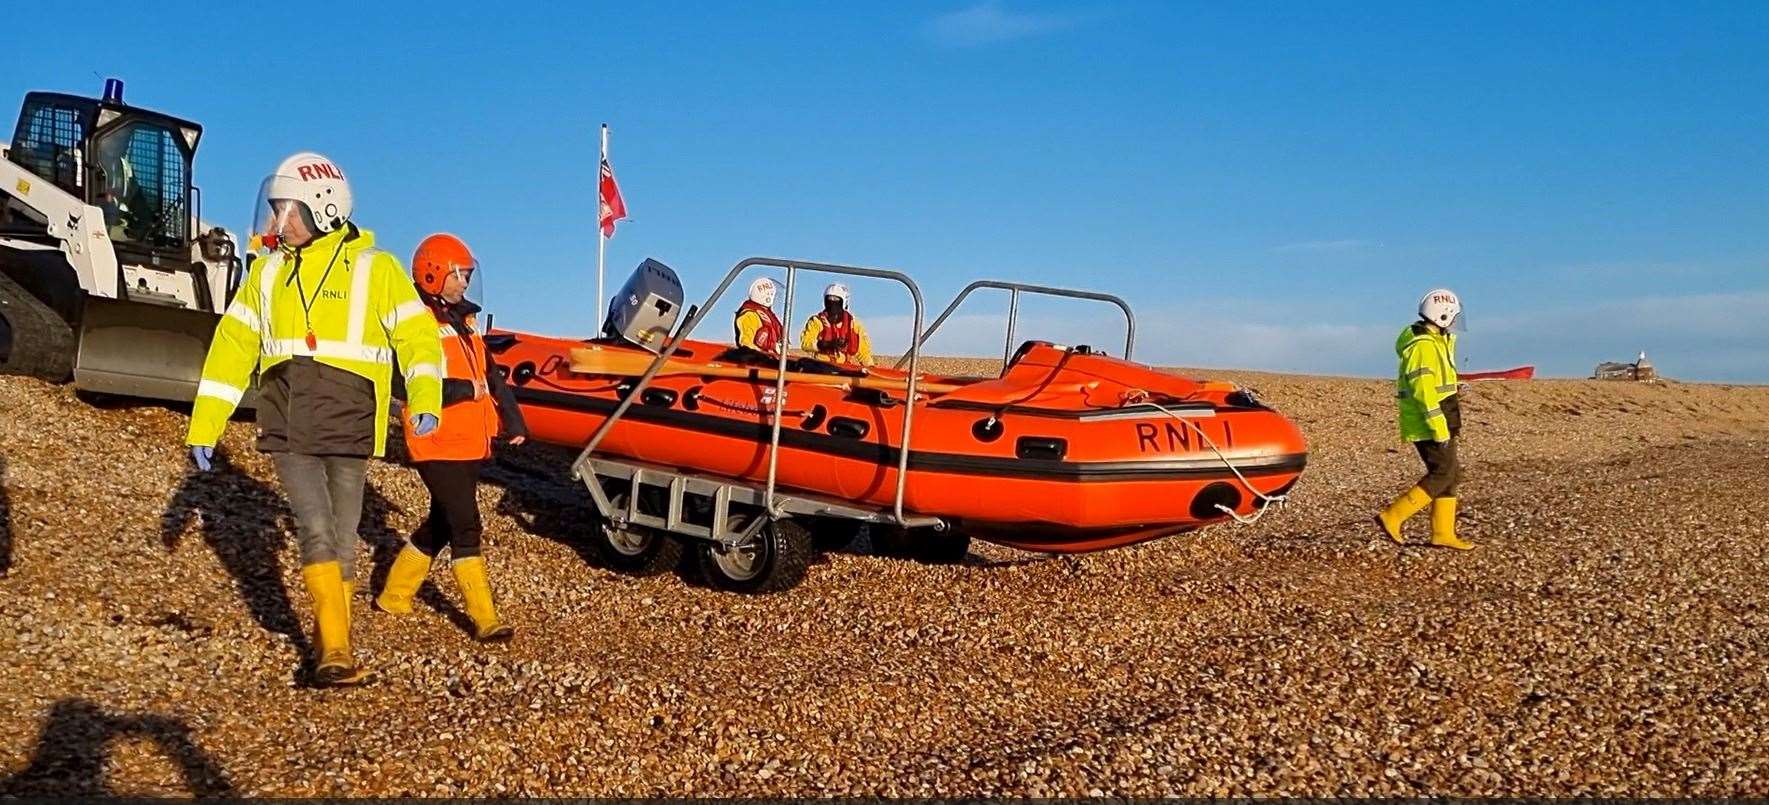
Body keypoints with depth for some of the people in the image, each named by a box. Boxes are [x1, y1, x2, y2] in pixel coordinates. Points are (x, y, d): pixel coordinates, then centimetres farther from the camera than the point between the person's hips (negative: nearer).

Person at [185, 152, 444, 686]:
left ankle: (331, 648, 21)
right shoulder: (268, 271, 12)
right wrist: (203, 426, 10)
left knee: (342, 539, 5)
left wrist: (424, 400, -24)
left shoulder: (374, 268, 0)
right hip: (286, 430, 2)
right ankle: (337, 652, -10)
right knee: (316, 532, -11)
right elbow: (232, 347, 13)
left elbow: (417, 336, -7)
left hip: (347, 428, -2)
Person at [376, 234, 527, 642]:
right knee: (466, 527, -9)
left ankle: (394, 595, 32)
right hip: (438, 446, -8)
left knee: (442, 523, 17)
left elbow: (491, 374, 16)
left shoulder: (465, 319, 14)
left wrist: (513, 421, 9)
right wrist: (468, 390, -18)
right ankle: (485, 620, -5)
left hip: (470, 444, 9)